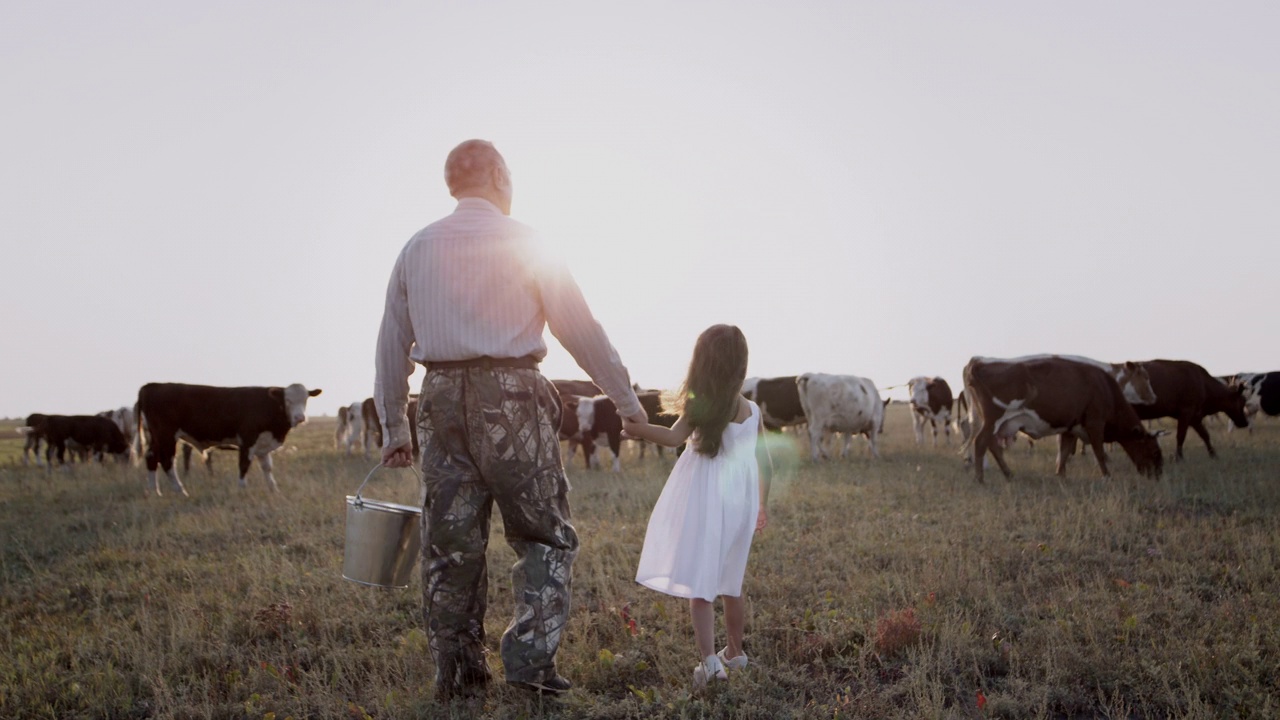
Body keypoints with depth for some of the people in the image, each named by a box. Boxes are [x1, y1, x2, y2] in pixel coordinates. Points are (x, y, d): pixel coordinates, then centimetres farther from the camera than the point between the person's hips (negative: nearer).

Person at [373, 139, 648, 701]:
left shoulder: (417, 249, 13)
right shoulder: (522, 243, 0)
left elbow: (392, 344, 14)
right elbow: (580, 328, 0)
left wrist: (393, 428, 20)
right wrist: (626, 400, 8)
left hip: (441, 400, 4)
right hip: (511, 397, -4)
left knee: (450, 541, 10)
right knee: (545, 536, 7)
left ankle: (457, 671, 16)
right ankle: (529, 656, -2)